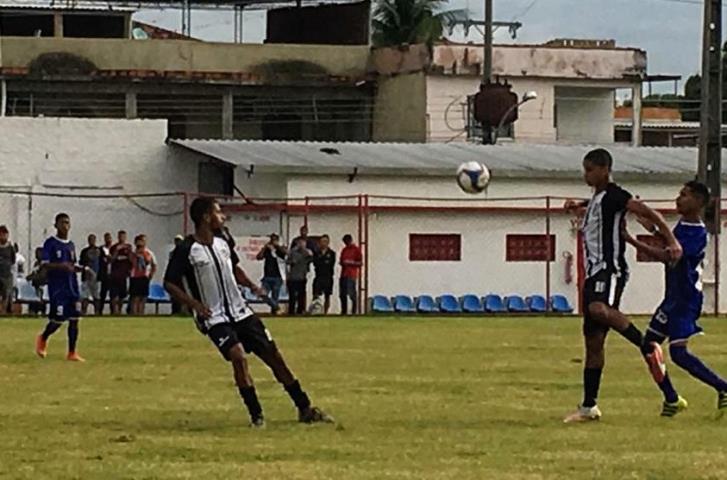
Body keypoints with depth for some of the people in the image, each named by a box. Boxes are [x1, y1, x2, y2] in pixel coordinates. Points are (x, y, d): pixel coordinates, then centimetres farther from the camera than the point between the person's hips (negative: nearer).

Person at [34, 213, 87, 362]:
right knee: (57, 319, -8)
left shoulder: (71, 245, 15)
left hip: (71, 287, 6)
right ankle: (43, 339, 22)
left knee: (74, 319, -1)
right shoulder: (50, 243, -5)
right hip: (57, 287, -6)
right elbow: (45, 265, -12)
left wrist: (82, 269, 4)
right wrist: (62, 266, -27)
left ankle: (72, 353, 3)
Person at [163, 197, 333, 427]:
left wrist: (251, 285, 5)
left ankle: (305, 409, 12)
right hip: (214, 319, -6)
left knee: (273, 355, 3)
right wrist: (194, 304, -22)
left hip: (240, 311, 6)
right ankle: (256, 414, -15)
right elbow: (169, 284, -10)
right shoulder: (186, 251, -12)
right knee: (238, 355, -28)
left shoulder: (223, 244, 7)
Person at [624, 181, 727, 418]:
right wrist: (654, 231, 13)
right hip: (673, 298, 10)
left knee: (678, 351, -16)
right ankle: (672, 399, 19)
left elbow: (667, 256, -28)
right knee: (648, 345, 9)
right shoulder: (682, 225, 10)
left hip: (686, 299, -10)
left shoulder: (697, 233, -20)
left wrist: (632, 241, -31)